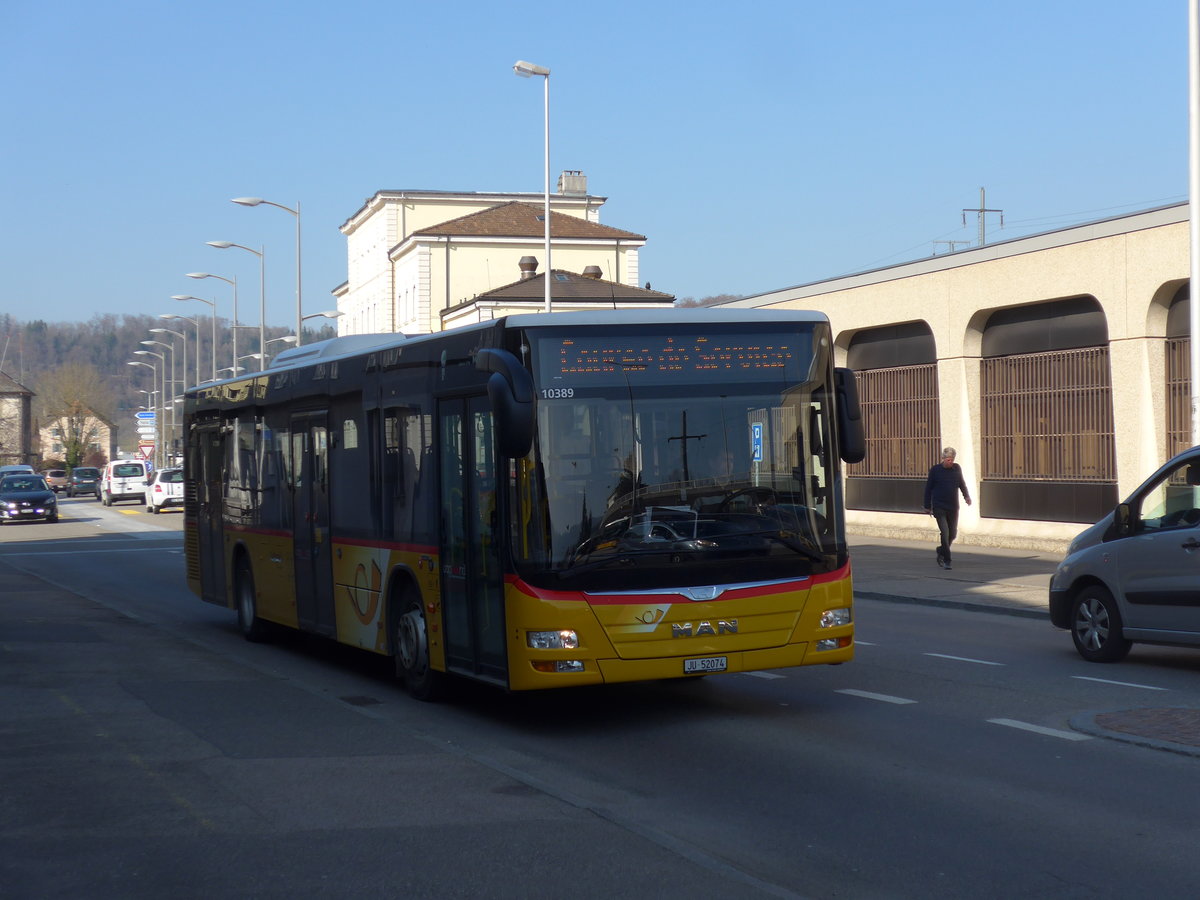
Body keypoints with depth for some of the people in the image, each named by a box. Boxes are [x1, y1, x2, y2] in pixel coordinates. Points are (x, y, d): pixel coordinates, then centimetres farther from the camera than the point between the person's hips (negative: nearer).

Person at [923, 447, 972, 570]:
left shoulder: (957, 468, 5)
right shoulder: (935, 470, -3)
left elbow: (962, 483, 18)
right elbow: (928, 488, 3)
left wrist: (966, 495, 2)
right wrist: (927, 506, 3)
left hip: (953, 507, 4)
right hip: (939, 507, -4)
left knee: (953, 534, 9)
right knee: (945, 533, -12)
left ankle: (941, 551, 36)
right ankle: (947, 561, -6)